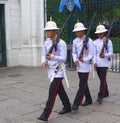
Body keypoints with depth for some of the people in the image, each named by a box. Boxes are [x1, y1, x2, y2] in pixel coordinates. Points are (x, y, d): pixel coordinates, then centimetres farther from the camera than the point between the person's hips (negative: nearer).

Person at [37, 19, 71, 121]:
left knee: (52, 91, -10)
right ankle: (67, 107, 36)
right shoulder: (47, 42, 7)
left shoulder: (61, 43, -15)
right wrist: (43, 61, -9)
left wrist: (52, 57, -34)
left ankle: (45, 114, -7)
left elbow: (63, 59, -18)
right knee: (60, 90, 19)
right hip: (51, 70, 8)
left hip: (58, 71, -8)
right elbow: (44, 54, 14)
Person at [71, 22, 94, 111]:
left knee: (82, 86, -6)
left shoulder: (89, 41, -9)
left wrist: (84, 59, -24)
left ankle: (76, 104, -5)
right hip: (78, 66, 6)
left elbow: (91, 54, -9)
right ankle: (88, 100, 32)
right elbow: (74, 52, 12)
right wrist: (75, 60, -7)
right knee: (84, 84, 17)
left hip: (85, 66, -6)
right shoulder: (75, 41, 7)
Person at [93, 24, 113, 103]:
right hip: (97, 64, 4)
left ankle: (100, 96, -10)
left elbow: (111, 53, -4)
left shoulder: (108, 41, 0)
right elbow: (94, 53, 7)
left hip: (104, 64, -4)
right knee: (102, 79, 14)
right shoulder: (95, 42, 9)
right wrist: (94, 62, -6)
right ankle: (106, 93, 30)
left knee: (103, 80, -9)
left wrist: (105, 55, -24)